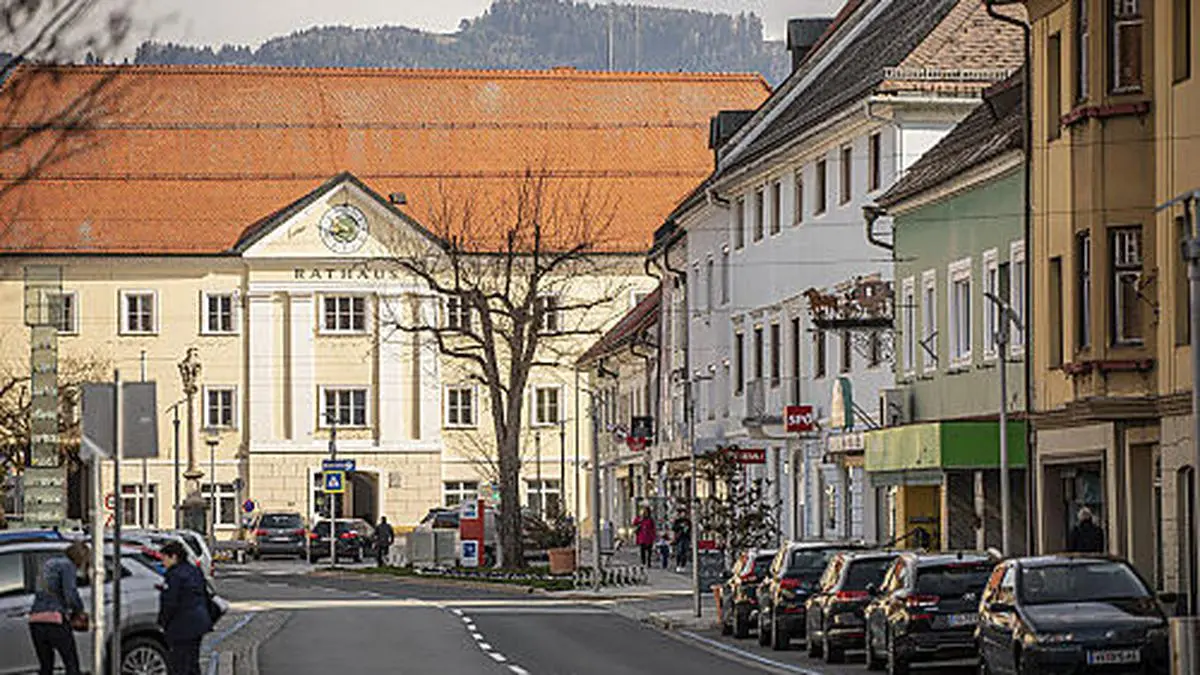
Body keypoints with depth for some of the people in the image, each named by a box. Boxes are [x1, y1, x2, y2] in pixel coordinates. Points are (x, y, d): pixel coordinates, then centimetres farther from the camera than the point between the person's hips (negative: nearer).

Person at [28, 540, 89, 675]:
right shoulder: (68, 566, -2)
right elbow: (70, 594, -15)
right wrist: (79, 610, 4)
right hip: (55, 621, -7)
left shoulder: (49, 564, 24)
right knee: (72, 664, 2)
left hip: (36, 621, 7)